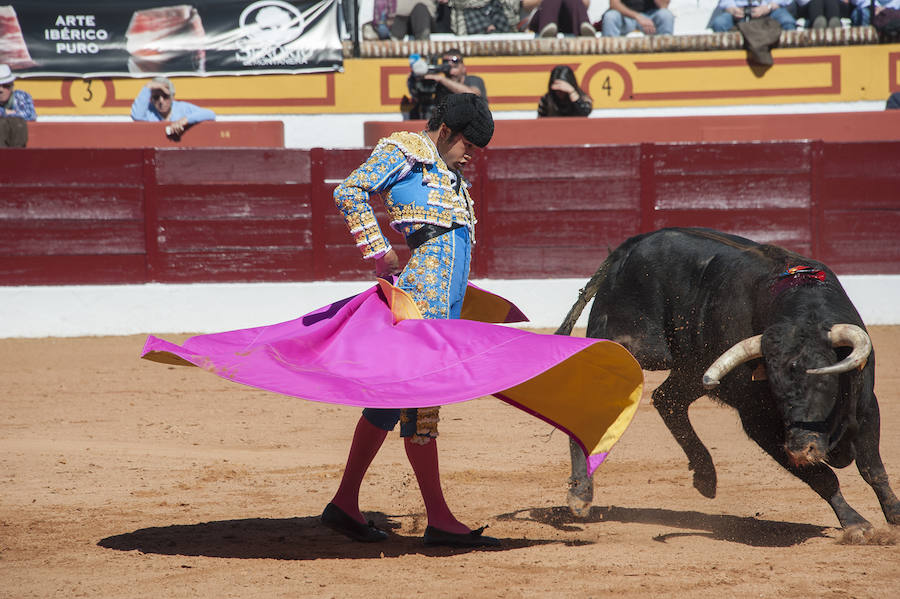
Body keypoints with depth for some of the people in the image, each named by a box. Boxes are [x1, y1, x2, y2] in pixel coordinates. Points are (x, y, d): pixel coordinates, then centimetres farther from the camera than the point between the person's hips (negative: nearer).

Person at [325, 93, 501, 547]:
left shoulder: (450, 175, 24)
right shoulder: (403, 152, -2)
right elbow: (348, 193, -12)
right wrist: (380, 254, -14)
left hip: (445, 303, 9)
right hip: (423, 291, -9)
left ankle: (345, 505, 16)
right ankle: (438, 519, -9)